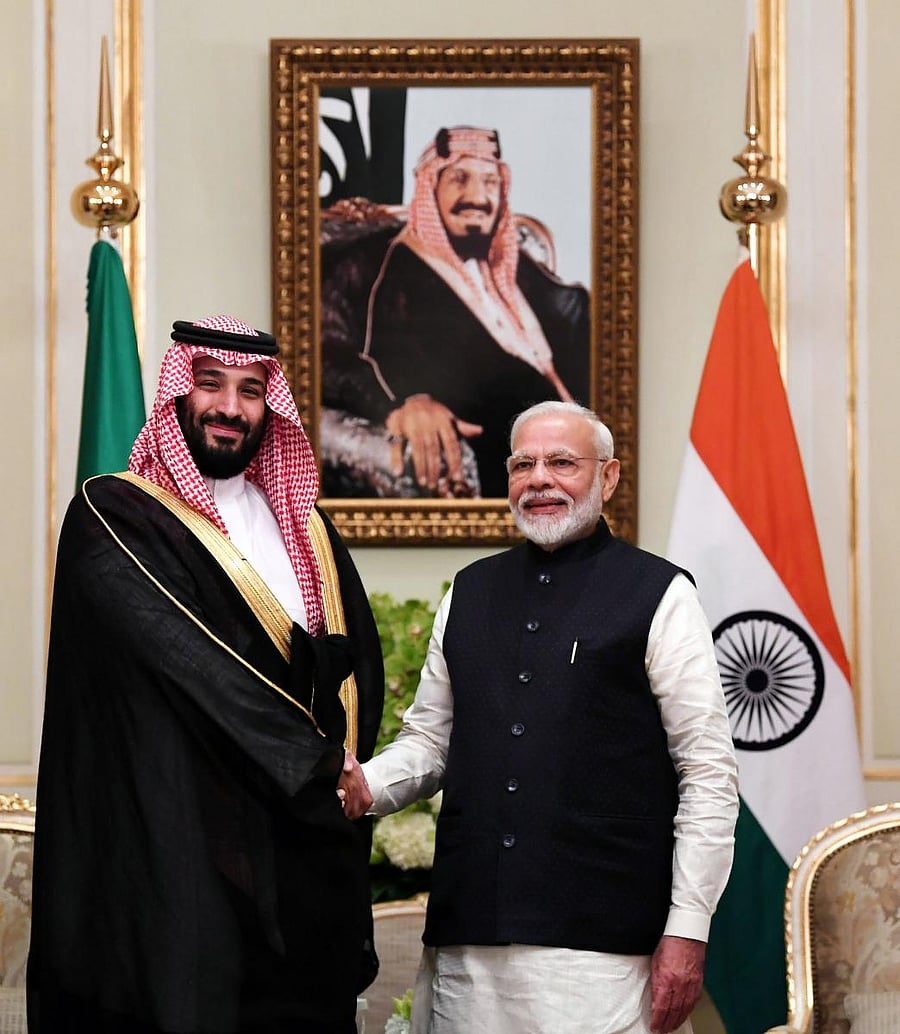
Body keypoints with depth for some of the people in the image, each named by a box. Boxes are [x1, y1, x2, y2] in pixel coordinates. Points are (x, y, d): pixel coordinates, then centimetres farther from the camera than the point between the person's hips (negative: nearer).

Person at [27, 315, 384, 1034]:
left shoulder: (304, 529, 18)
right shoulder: (114, 519, -3)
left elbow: (361, 657, 12)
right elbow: (193, 665, -13)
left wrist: (343, 769, -5)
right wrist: (312, 765, -12)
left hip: (307, 858, 6)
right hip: (176, 853, -6)